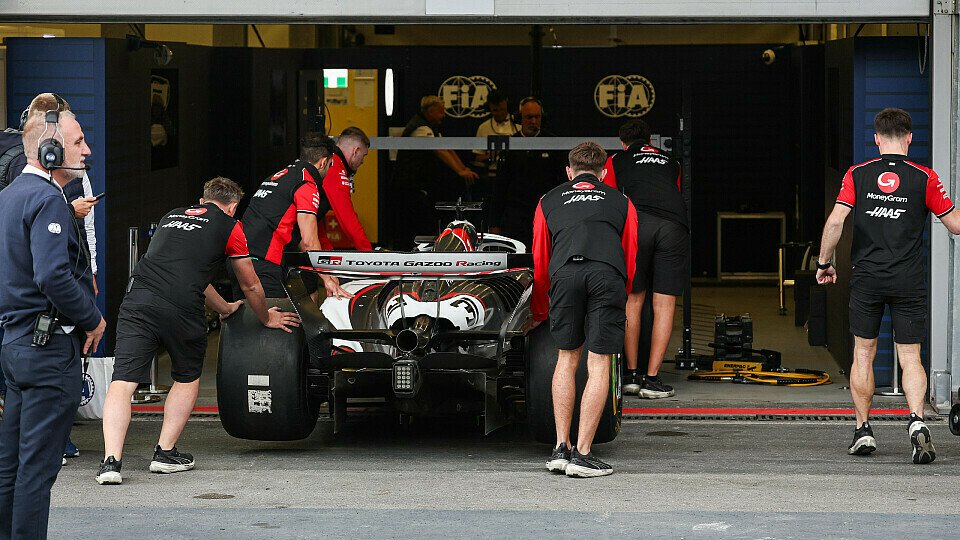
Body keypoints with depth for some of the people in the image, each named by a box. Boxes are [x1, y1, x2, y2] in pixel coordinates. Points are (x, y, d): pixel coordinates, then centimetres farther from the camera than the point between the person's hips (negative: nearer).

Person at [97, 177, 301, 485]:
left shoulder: (172, 216, 32)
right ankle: (166, 454, 19)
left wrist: (225, 308, 59)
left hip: (138, 298, 3)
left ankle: (111, 461, -17)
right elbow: (251, 286, 25)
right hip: (181, 308, -3)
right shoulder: (229, 226, 16)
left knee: (123, 381, -3)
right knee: (187, 379, 21)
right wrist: (266, 318, 46)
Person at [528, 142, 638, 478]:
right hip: (607, 274, -1)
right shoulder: (620, 202, 31)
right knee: (599, 365, 3)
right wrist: (616, 304, 46)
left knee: (567, 357, 17)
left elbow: (540, 265, 33)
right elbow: (630, 260, 31)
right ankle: (582, 454, -2)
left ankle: (560, 449, 13)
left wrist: (538, 315, 47)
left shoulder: (549, 201, 31)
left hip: (564, 273, 1)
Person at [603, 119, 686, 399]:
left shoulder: (617, 161, 25)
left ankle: (631, 374, 10)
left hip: (637, 223, -1)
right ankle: (652, 379, 0)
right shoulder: (671, 163, 32)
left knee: (633, 301, 9)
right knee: (664, 305, 3)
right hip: (674, 226, 1)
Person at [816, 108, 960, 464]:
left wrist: (824, 263, 4)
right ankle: (917, 420, -21)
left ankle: (863, 431, 15)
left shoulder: (857, 175, 0)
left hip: (866, 278, 1)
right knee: (910, 358, 2)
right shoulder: (924, 178, -2)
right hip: (909, 282, -1)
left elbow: (835, 222, -9)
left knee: (863, 354, 14)